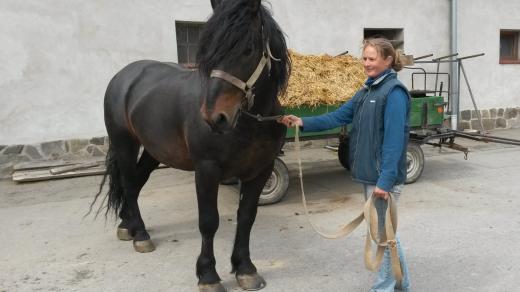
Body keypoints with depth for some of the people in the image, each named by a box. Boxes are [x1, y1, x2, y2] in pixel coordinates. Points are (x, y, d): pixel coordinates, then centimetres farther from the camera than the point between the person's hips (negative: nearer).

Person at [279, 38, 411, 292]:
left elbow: (394, 140, -21)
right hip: (369, 173, 9)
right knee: (382, 228, 21)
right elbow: (339, 117, 7)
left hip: (383, 176, -9)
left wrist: (385, 180, -25)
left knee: (383, 231, 4)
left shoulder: (394, 92, -15)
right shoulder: (366, 91, 12)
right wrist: (303, 123, -5)